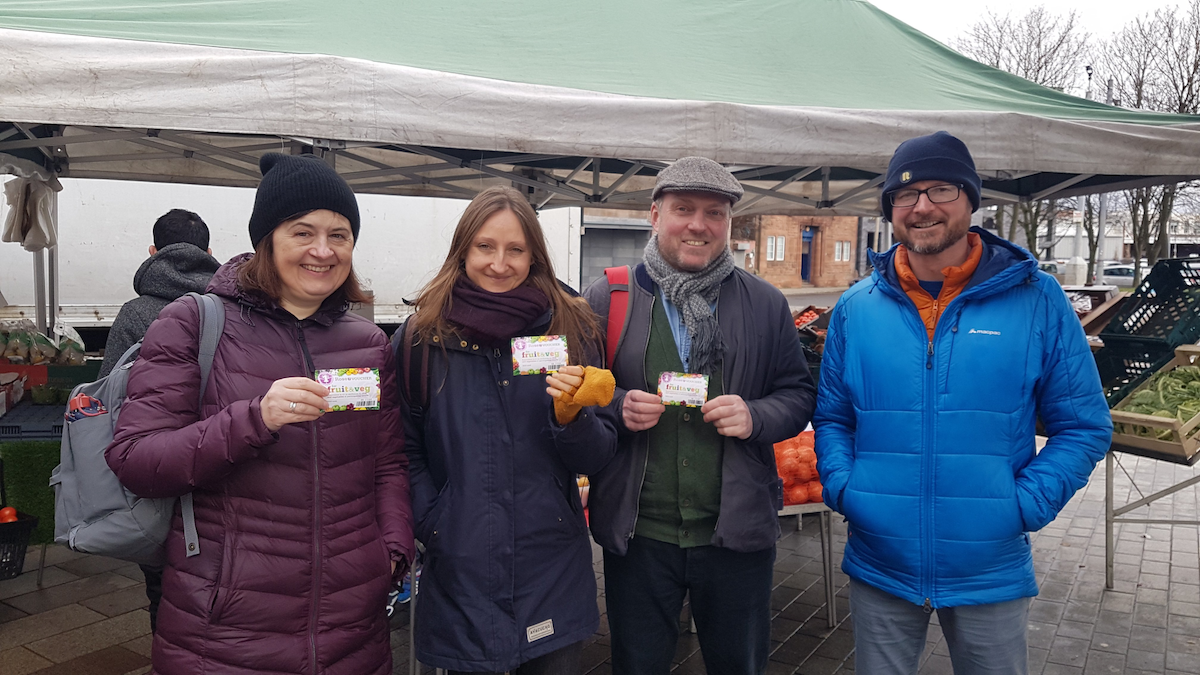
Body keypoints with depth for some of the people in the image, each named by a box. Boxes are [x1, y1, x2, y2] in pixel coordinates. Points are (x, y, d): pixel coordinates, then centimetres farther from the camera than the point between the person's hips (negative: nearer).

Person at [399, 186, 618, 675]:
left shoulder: (571, 329, -2)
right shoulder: (422, 337, -3)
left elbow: (598, 458, -1)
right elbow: (406, 450, 2)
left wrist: (572, 415, -19)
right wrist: (433, 528, -9)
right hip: (458, 575, -1)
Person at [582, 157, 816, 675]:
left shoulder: (765, 303, 3)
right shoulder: (606, 298, -1)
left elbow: (798, 393, 5)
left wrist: (756, 417, -15)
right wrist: (618, 408, -18)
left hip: (737, 533, 1)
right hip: (637, 534, 0)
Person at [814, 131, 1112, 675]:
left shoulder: (1036, 300, -5)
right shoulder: (856, 308, 0)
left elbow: (1084, 425, -1)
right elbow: (832, 418, 8)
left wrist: (1025, 505, -12)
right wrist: (841, 487, -8)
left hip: (991, 570, -1)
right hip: (879, 566, 1)